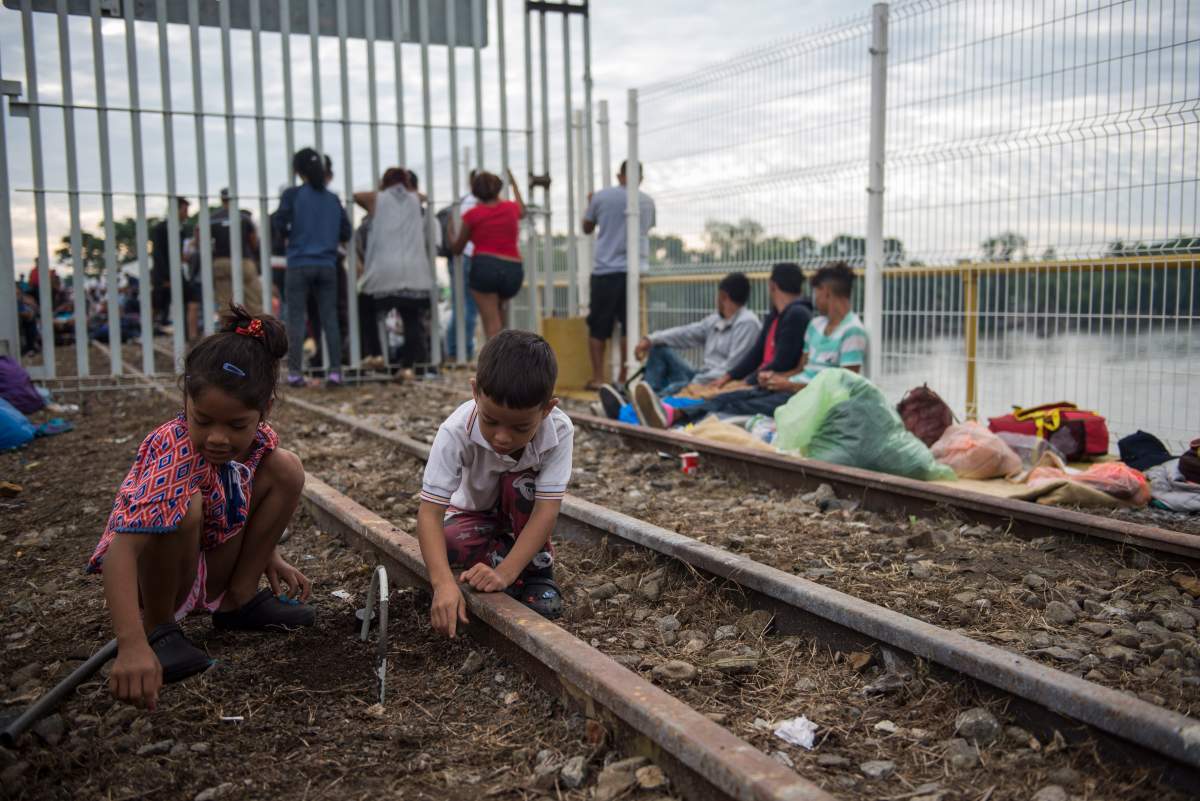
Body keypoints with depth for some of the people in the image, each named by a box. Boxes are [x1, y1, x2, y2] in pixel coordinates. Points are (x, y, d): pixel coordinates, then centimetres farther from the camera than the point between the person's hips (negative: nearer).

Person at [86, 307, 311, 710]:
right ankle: (158, 628, -12)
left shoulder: (258, 439, -12)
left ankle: (238, 599, 3)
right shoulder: (173, 454, -33)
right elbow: (121, 548, -43)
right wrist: (132, 645, -53)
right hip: (152, 578, -6)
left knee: (286, 468, -6)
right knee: (185, 507, -36)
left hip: (214, 566, 6)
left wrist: (269, 554, 0)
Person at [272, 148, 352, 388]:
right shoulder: (333, 199, 8)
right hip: (327, 266, 3)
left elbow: (280, 227, -7)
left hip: (299, 264, -2)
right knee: (330, 318, 5)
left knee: (296, 318, 1)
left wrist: (289, 234, 14)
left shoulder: (292, 194, -3)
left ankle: (295, 371, -2)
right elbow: (345, 233, 8)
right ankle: (335, 370, 0)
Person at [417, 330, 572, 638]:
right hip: (474, 513, 0)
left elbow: (546, 509, -34)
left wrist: (505, 573, -45)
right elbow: (430, 512, -37)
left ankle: (538, 568, -13)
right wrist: (444, 583, -51)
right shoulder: (456, 431, -35)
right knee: (447, 544, -31)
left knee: (522, 481, -33)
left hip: (521, 513, 0)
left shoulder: (559, 430, -33)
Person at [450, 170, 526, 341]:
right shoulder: (511, 208, 9)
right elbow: (522, 211, 38)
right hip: (513, 268, 4)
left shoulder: (473, 215, 2)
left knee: (492, 324, -4)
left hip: (484, 265, -4)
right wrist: (514, 185, 51)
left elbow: (457, 249, 13)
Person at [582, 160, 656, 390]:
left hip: (605, 270, -1)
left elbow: (587, 227, 14)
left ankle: (598, 378, 2)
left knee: (598, 327, 6)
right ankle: (624, 378, 4)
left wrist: (590, 204, 30)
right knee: (631, 326, 4)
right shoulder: (647, 202, 7)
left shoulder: (601, 196, 1)